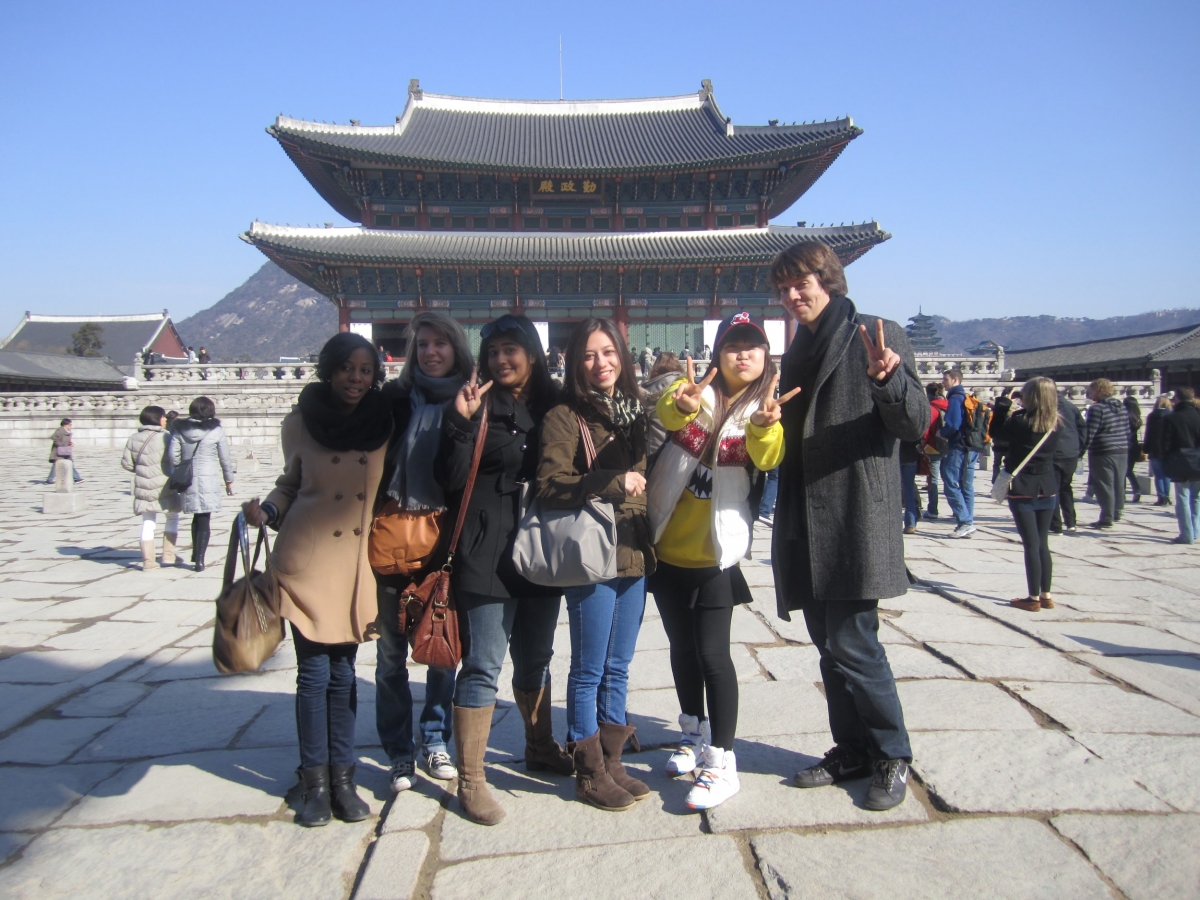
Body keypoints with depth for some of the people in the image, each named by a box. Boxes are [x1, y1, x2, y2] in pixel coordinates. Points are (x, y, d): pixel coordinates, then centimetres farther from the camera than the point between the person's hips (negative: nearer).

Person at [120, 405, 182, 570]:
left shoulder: (133, 438, 4)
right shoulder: (164, 438, -14)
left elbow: (126, 463, 7)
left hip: (143, 488, 5)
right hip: (164, 488, -5)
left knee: (148, 523, 11)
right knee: (172, 518, 16)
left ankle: (148, 561, 10)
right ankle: (168, 556, 13)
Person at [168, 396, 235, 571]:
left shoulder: (180, 429, 2)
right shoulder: (216, 431, -5)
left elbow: (172, 455, -2)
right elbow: (225, 458, 0)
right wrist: (229, 481, 10)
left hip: (188, 480, 3)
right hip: (209, 480, -3)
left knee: (197, 517, 20)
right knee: (204, 520, 2)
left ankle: (196, 554, 29)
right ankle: (199, 559, -1)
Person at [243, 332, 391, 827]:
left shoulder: (384, 423, 1)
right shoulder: (301, 422, 0)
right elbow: (290, 484, 9)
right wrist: (265, 511, -8)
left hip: (358, 560, 1)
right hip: (308, 558, -1)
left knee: (343, 672, 10)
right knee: (314, 672, 4)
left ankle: (343, 777, 22)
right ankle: (315, 781, 18)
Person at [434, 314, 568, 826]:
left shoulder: (553, 405, 9)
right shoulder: (478, 405, -4)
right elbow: (450, 480, -11)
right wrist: (461, 421, -21)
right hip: (487, 553, -5)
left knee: (535, 658, 18)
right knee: (484, 665, -2)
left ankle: (541, 749, 37)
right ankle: (470, 780, 11)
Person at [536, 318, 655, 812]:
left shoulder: (635, 410, 13)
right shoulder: (565, 416, -6)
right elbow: (550, 485, -16)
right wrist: (614, 482, -18)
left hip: (635, 555, 6)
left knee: (617, 669, 15)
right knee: (589, 671, 5)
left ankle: (611, 763, 29)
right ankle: (589, 774, 20)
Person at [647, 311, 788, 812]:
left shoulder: (767, 409, -2)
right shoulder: (697, 392, -1)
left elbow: (769, 459, -22)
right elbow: (664, 414, -23)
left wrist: (765, 425, -44)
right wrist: (681, 405, -47)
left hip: (715, 553, -3)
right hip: (666, 549, 3)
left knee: (711, 652, -7)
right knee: (681, 646, 16)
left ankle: (721, 763, 5)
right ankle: (694, 734, 35)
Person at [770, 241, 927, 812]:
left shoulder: (877, 336, -2)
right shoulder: (798, 352, 19)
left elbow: (915, 424, -9)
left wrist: (888, 379, -28)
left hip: (857, 518, -7)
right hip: (805, 523, 7)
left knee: (851, 642, -7)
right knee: (828, 642, 12)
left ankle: (892, 756, 13)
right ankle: (852, 749, 27)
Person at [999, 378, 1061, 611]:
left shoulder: (1019, 420, -14)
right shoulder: (1054, 423, 2)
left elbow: (998, 435, 0)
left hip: (1022, 491, -5)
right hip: (1048, 490, 5)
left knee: (1031, 545, -2)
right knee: (1043, 544, 13)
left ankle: (1033, 598, 4)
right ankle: (1046, 595, 18)